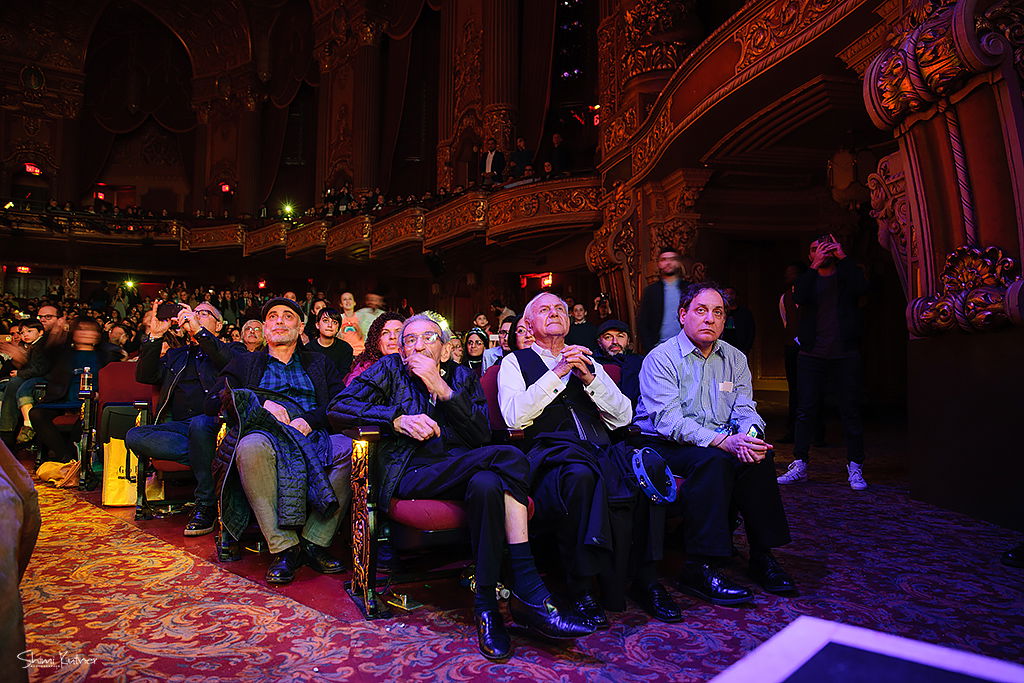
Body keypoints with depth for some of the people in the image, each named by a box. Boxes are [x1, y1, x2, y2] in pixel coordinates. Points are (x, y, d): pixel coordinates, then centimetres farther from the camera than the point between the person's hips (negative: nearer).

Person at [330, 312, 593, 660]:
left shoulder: (462, 376, 21)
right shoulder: (390, 369, 17)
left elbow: (483, 435, 6)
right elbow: (338, 408, 2)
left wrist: (442, 388, -4)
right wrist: (398, 418, -11)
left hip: (460, 467, 3)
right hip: (412, 472, -3)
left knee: (487, 484, -36)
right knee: (510, 457, -29)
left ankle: (487, 605, -29)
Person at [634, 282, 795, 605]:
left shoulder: (734, 359, 11)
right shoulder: (661, 358, -9)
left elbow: (744, 409, 4)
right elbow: (668, 421, -21)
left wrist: (748, 436, -21)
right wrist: (723, 441, -31)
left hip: (721, 445, 5)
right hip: (665, 446, -5)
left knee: (759, 455, -22)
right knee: (714, 460, -33)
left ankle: (762, 555, -10)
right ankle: (699, 568, -29)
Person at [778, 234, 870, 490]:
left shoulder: (847, 275, 11)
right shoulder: (808, 279, 13)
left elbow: (861, 287, -12)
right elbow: (799, 298, -9)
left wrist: (843, 256, -6)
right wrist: (815, 265, -10)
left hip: (845, 355, -1)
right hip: (812, 355, 1)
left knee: (851, 411, 0)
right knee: (806, 410, 2)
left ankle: (855, 468, 7)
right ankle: (799, 465, 8)